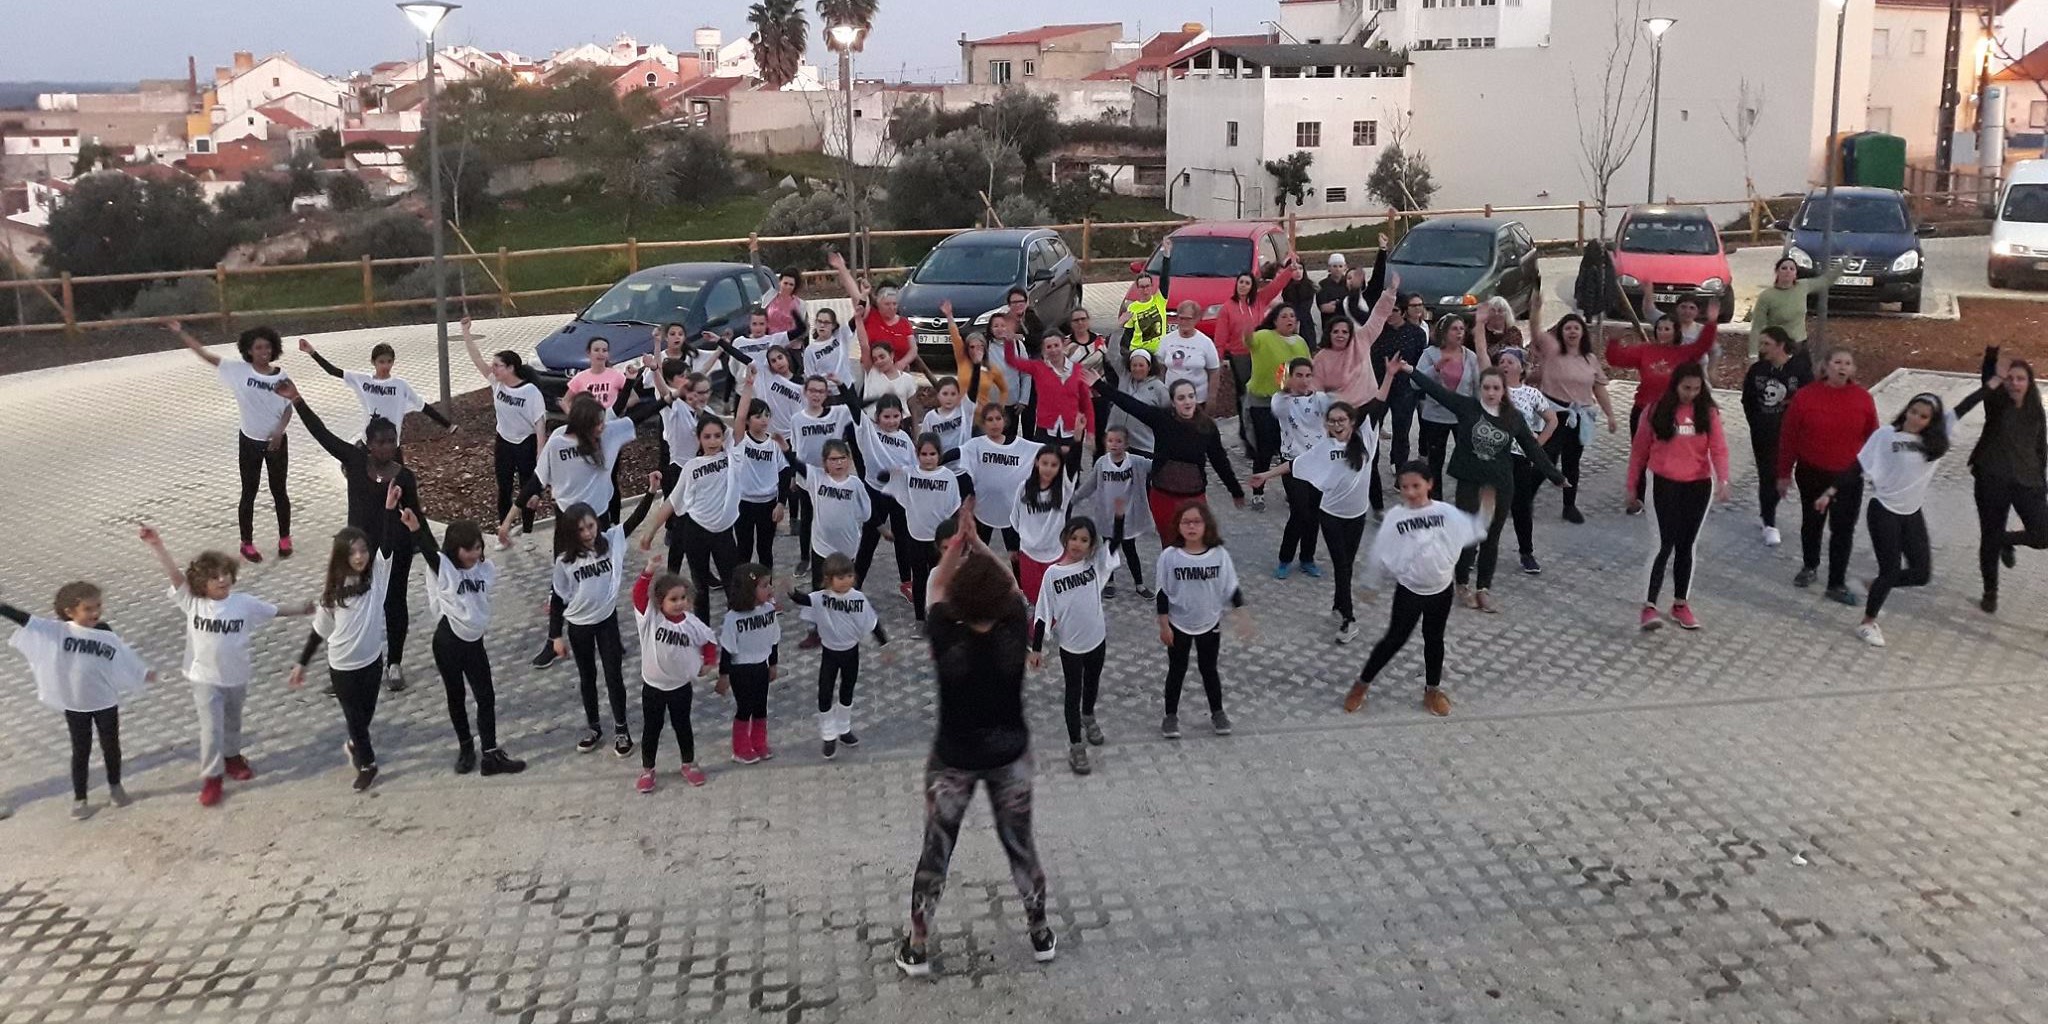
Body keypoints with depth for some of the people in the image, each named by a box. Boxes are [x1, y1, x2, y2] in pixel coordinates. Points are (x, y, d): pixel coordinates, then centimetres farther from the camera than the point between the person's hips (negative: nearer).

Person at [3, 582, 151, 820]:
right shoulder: (59, 631, -13)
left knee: (111, 745, 16)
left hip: (106, 701, 1)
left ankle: (115, 786, 38)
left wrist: (144, 672, 15)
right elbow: (26, 620, -20)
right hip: (74, 704, -1)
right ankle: (79, 798, 24)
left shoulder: (105, 632, -6)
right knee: (81, 751, 10)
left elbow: (124, 653, 7)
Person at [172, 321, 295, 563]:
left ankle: (284, 538, 30)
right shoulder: (238, 370, -10)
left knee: (279, 491, 13)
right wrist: (180, 332, -16)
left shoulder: (281, 376, -8)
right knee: (249, 494, 9)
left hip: (276, 441, 0)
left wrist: (280, 431, -16)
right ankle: (247, 543, 22)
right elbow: (205, 355, -11)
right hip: (249, 441, 0)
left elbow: (288, 408, -1)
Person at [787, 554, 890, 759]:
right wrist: (791, 592, -56)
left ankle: (844, 730, 37)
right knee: (825, 694, 3)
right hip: (829, 652, -2)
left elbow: (873, 623, -6)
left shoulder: (859, 599, -15)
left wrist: (885, 646, -1)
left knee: (847, 692, 18)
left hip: (851, 651, 2)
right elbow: (801, 600, -34)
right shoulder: (820, 597, -20)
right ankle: (828, 737, 19)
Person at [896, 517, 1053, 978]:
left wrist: (956, 543, 6)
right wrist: (978, 543, 7)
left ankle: (917, 948, 25)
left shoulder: (947, 640, -24)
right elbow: (1010, 584, 0)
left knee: (936, 852, 13)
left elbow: (936, 587, -4)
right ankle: (1041, 935, 33)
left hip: (953, 762, -1)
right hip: (1009, 757, 2)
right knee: (1020, 845, 19)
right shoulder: (1015, 632, -21)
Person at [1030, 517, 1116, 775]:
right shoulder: (1053, 573, -14)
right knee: (1073, 692, 6)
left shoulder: (1096, 563, -8)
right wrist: (1036, 649, -10)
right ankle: (1076, 747, 15)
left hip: (1097, 638, 3)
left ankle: (1088, 718, 53)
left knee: (1092, 684, 25)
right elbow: (1042, 613, -10)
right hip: (1071, 644, -3)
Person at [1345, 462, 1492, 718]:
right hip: (1409, 590, -2)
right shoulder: (1395, 517, -13)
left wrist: (1485, 509, -15)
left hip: (1441, 589, 2)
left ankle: (1432, 690, 32)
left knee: (1434, 639, 16)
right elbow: (1381, 554, -6)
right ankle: (1361, 685, 19)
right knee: (1395, 639, 4)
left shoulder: (1445, 512, -7)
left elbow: (1473, 530, 2)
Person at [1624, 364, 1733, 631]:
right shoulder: (1658, 409, -3)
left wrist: (1723, 480, -24)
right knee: (1664, 544, -9)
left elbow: (1718, 447, -8)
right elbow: (1639, 449, 3)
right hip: (1664, 484, -2)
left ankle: (1681, 604, 22)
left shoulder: (1708, 412, 1)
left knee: (1687, 545, 11)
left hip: (1698, 486, 2)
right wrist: (1632, 487, 5)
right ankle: (1649, 606, -6)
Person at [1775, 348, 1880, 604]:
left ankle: (1837, 583, 12)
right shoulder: (1805, 396, -12)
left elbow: (1872, 438, 3)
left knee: (1843, 530, 2)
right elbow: (1788, 437, -6)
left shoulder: (1863, 399, -7)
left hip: (1849, 477, 0)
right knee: (1812, 523, 18)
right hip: (1812, 473, 0)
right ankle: (1809, 566, 41)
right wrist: (1785, 473, -4)